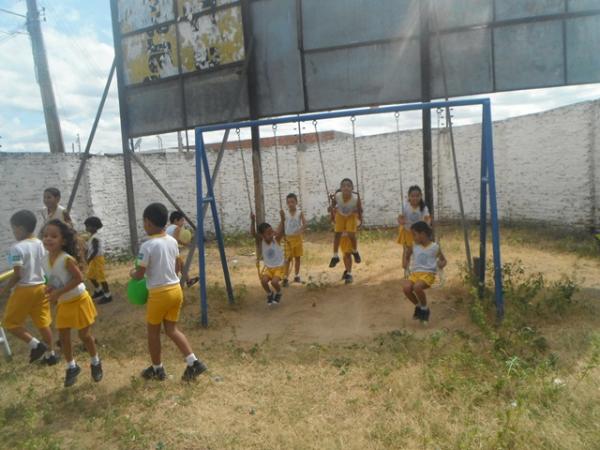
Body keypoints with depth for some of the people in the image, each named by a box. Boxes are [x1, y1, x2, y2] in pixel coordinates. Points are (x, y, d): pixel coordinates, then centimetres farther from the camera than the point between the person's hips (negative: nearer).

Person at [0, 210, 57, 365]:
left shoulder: (17, 248, -16)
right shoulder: (40, 244, 5)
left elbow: (17, 275, -17)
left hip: (24, 289, -7)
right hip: (41, 287, 7)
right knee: (43, 322, 14)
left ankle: (35, 344, 0)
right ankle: (50, 354, 20)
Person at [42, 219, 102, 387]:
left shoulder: (67, 259, -26)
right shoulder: (45, 259, -4)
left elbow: (78, 278, -26)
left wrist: (58, 292, -26)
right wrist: (51, 288, -9)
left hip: (79, 301, -6)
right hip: (63, 304, 7)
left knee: (84, 335, 4)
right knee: (64, 337, 11)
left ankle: (95, 363, 28)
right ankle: (72, 367, 31)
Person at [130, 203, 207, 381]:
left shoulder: (147, 246, -16)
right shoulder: (172, 241, 4)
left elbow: (139, 274, -12)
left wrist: (132, 273, 9)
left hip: (159, 293, -6)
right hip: (176, 289, 6)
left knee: (153, 331, 15)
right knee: (171, 329, 15)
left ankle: (157, 369, 28)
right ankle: (194, 362, 6)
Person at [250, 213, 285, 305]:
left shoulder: (276, 239, -16)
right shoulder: (261, 240, -11)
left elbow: (281, 231, -34)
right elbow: (253, 233, -27)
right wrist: (253, 221, -41)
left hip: (280, 267, -3)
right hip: (268, 267, 3)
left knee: (274, 282, -25)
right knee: (263, 281, -22)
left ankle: (278, 294, 11)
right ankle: (269, 294, 12)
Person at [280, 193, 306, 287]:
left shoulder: (300, 213, -5)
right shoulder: (285, 214, -2)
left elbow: (305, 224, -15)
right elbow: (282, 226, -1)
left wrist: (300, 230, -33)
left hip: (297, 238, 0)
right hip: (288, 238, 0)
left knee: (297, 257, 10)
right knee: (288, 258, -1)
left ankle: (296, 276, 21)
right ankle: (285, 278, 0)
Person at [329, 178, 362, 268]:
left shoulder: (356, 198, -36)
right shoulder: (336, 196, -33)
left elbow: (360, 209, -17)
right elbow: (332, 206, -11)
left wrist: (360, 219, -6)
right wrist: (332, 217, -4)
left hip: (352, 215, -2)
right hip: (340, 215, 2)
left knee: (351, 235, -11)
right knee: (337, 234, -1)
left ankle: (355, 251, 19)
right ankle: (335, 256, 14)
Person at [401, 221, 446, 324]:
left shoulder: (434, 247, 0)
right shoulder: (414, 246, 9)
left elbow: (444, 260, 11)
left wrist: (441, 264, -9)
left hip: (428, 274, -4)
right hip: (415, 273, 4)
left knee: (417, 287, -35)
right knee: (406, 288, -27)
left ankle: (425, 308, -5)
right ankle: (418, 306, 3)